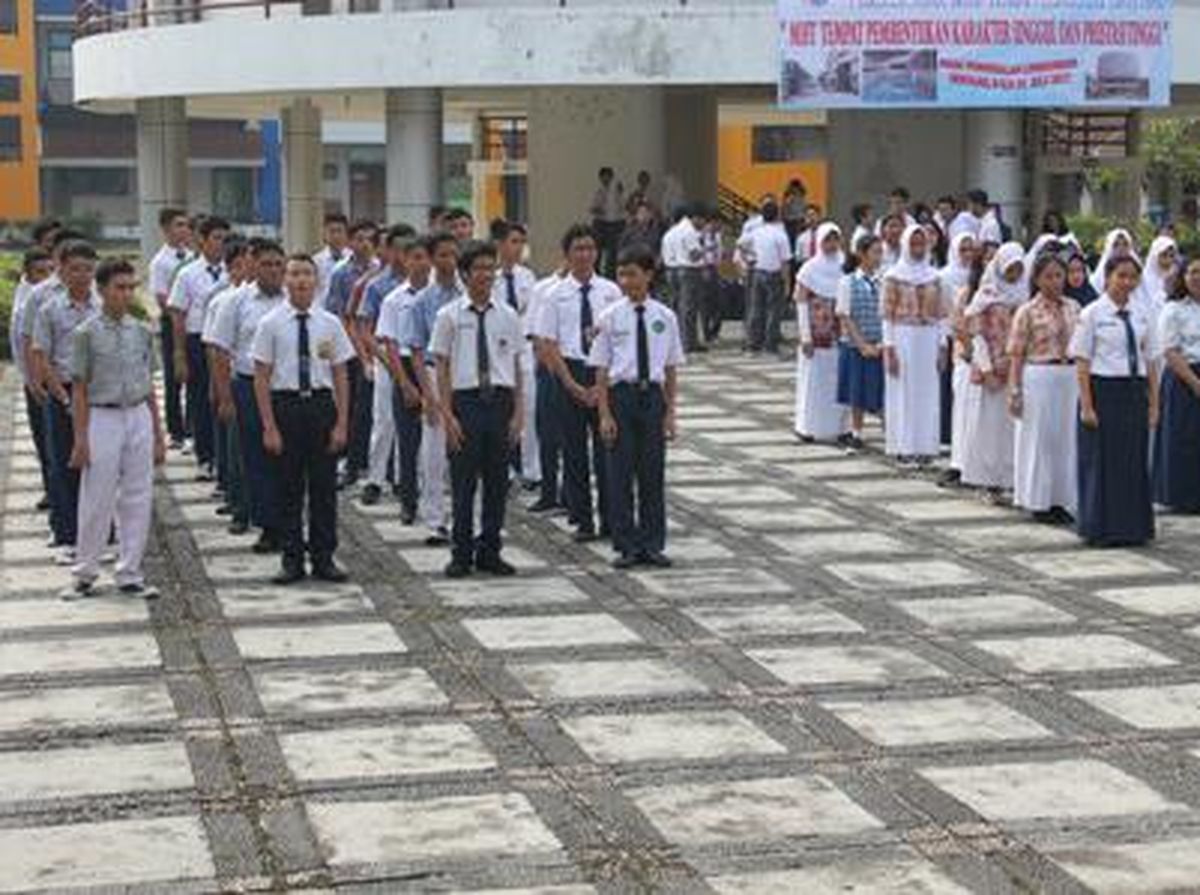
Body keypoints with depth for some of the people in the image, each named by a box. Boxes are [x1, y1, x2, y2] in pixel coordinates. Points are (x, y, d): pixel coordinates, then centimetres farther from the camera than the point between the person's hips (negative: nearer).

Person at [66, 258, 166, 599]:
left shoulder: (142, 332, 7)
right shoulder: (87, 333, -5)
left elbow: (149, 385, 12)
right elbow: (79, 389, -5)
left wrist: (158, 433, 12)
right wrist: (80, 439, -8)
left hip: (139, 417, 4)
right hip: (102, 417, -4)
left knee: (138, 500, 5)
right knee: (97, 501, 0)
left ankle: (129, 574, 14)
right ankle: (85, 573, 14)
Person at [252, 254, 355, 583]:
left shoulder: (330, 324, 4)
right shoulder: (271, 324, -2)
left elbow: (340, 376, 5)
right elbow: (261, 378, -2)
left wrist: (342, 423, -1)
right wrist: (269, 427, -7)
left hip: (321, 404, 2)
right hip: (285, 404, -2)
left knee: (324, 485, 6)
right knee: (289, 487, 4)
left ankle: (323, 558, 15)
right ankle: (292, 559, 14)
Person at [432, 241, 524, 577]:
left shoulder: (508, 316, 7)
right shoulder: (450, 316, -1)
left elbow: (516, 368, 9)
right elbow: (442, 368, -1)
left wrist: (517, 413, 4)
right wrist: (447, 414, -7)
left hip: (500, 401, 3)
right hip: (465, 400, -3)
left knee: (497, 481, 8)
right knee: (463, 482, 2)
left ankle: (489, 552, 18)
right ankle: (462, 554, 11)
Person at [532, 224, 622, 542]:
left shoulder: (610, 292, 3)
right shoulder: (556, 296, 0)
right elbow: (548, 345, -1)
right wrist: (573, 385, -8)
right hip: (570, 371, 0)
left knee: (607, 447, 3)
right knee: (574, 450, 5)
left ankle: (611, 520, 11)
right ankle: (582, 520, 13)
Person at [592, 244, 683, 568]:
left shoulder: (664, 317, 3)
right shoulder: (610, 317, -2)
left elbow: (670, 368, 7)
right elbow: (601, 370, -2)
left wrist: (670, 412, 5)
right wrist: (605, 414, -7)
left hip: (652, 395, 2)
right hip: (621, 394, -2)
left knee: (653, 474, 7)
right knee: (620, 474, 2)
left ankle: (652, 545, 17)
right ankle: (626, 545, 12)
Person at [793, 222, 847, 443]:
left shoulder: (845, 267, 6)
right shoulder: (810, 269, -3)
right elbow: (801, 303, -4)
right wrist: (805, 337, -9)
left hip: (840, 332, 3)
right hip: (817, 332, -3)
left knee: (839, 380, 3)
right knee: (813, 379, 1)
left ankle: (839, 426, 9)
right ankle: (809, 427, 9)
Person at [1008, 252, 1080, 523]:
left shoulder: (1073, 307, 8)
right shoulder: (1027, 312, -4)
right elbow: (1017, 355, -5)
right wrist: (1014, 391, -9)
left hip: (1070, 378, 4)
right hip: (1038, 377, -4)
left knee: (1066, 439, 8)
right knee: (1039, 439, 2)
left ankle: (1061, 499, 18)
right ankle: (1038, 501, 12)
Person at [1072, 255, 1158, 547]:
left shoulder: (1141, 316, 10)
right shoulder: (1092, 314, -5)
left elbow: (1149, 362, 12)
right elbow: (1082, 362, -7)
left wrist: (1154, 403, 7)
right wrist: (1086, 406, -13)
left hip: (1135, 393, 5)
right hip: (1103, 390, -5)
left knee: (1135, 461, 8)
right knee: (1102, 461, 0)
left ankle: (1134, 528, 17)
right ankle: (1101, 530, 9)